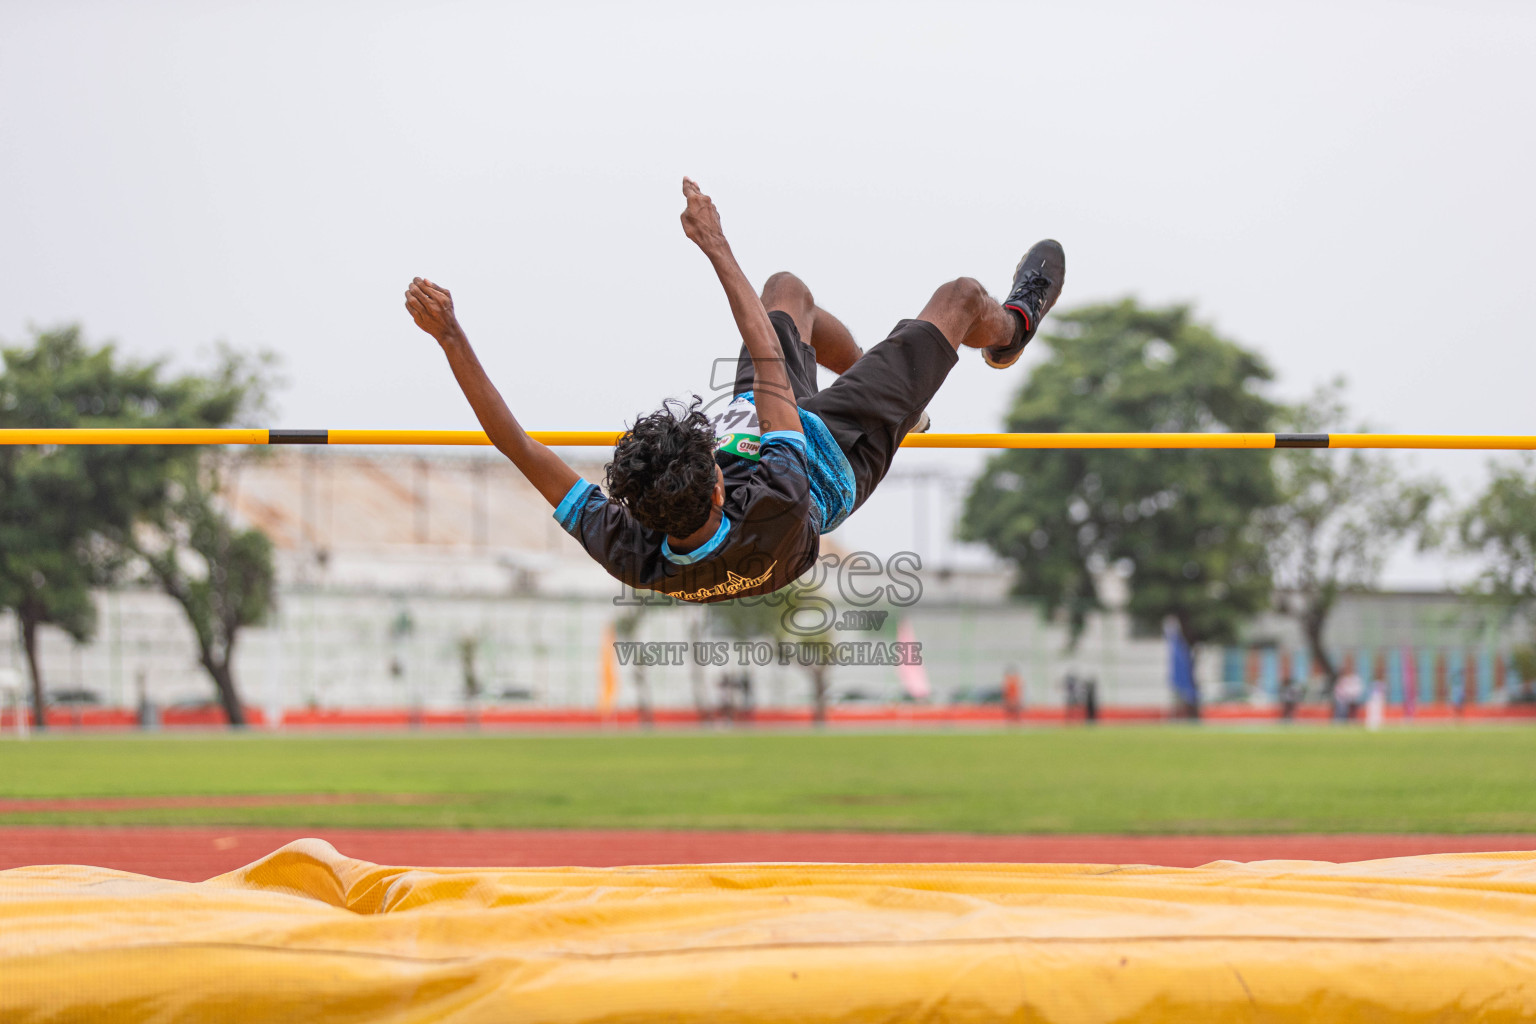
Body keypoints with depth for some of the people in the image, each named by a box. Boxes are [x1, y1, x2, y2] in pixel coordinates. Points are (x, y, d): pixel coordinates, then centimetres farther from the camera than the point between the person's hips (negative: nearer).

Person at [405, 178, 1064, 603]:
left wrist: (450, 337, -44)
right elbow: (770, 361, -43)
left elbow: (516, 444, -42)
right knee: (961, 295, 14)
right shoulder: (774, 514, -53)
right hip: (841, 446, -4)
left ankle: (880, 381, 58)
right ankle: (1009, 329, 56)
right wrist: (716, 246, -37)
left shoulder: (629, 553, -44)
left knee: (788, 290, 27)